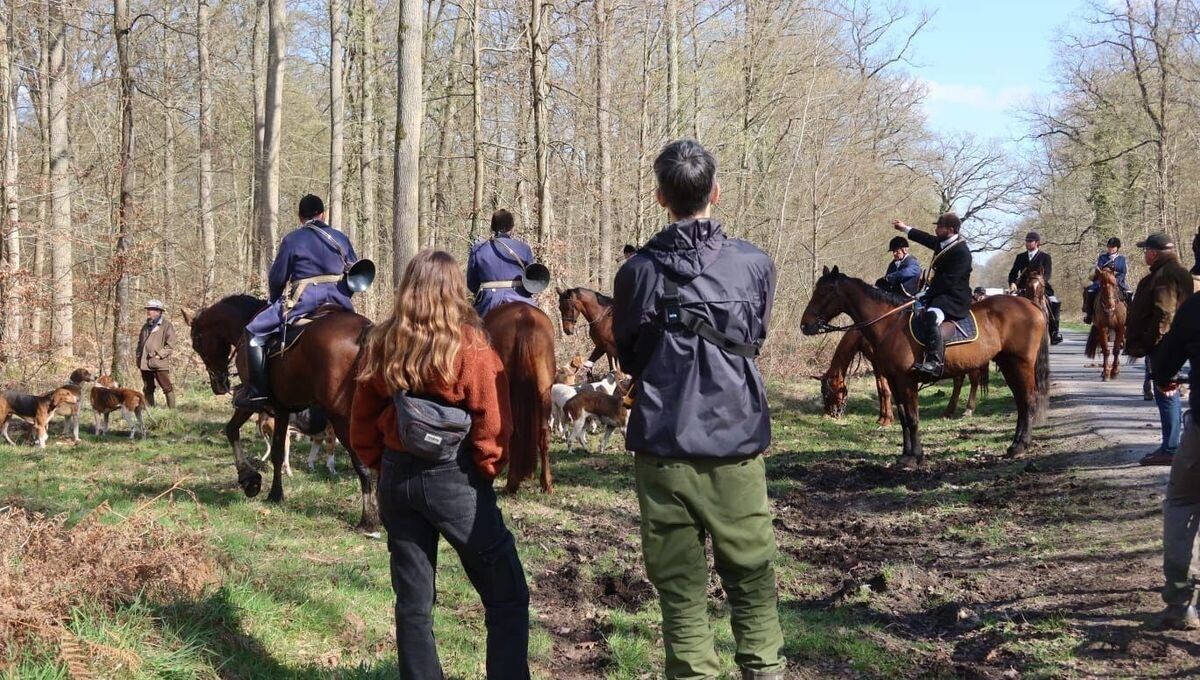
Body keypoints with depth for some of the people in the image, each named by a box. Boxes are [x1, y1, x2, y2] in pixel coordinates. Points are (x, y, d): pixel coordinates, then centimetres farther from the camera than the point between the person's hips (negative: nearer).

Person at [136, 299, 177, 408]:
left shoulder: (166, 325, -4)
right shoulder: (146, 326, 18)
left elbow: (170, 345, -9)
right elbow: (140, 342, 23)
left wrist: (159, 355, -16)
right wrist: (139, 358, 11)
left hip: (159, 363, -7)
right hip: (145, 363, 7)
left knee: (167, 387, -6)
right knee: (147, 389, 10)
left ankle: (172, 409, -4)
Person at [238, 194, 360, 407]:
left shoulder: (292, 240, 1)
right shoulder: (341, 239, 14)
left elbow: (276, 278, 2)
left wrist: (275, 301, 21)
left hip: (304, 300, -5)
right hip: (338, 301, 5)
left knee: (255, 332, 2)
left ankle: (257, 390, -7)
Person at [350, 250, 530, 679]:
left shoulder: (382, 346, 1)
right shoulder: (470, 348, -12)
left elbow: (362, 424, 6)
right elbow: (492, 427, -13)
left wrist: (385, 466, 16)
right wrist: (487, 471, 2)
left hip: (396, 478, 5)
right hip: (454, 479, -5)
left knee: (412, 602, 12)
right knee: (507, 598, 4)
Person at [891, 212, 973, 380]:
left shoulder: (961, 251, -18)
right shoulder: (942, 242, 11)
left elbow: (949, 280, -24)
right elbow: (926, 239, 33)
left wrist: (927, 293, -21)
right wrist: (904, 228, 42)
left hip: (955, 299, -11)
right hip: (940, 293, 11)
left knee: (931, 316, -38)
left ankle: (934, 362, -48)